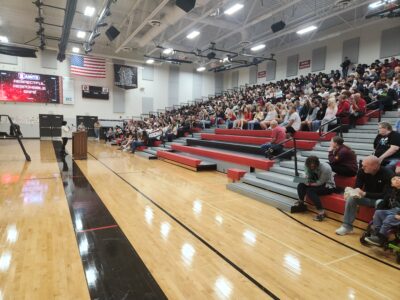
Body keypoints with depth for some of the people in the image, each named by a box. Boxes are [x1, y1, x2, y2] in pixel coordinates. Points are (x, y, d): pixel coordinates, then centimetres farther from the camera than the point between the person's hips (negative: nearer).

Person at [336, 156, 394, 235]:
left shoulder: (388, 174, -25)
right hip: (367, 197, 4)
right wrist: (356, 192, -33)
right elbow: (357, 186, -7)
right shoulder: (362, 171, -13)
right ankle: (347, 226, -13)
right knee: (351, 198, -21)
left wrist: (365, 194, -37)